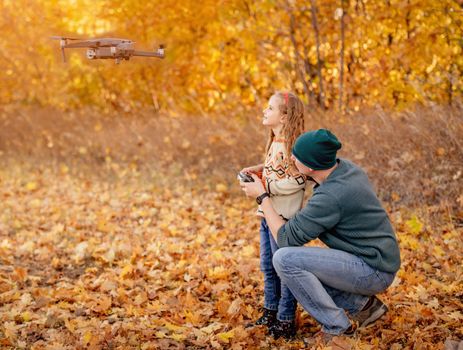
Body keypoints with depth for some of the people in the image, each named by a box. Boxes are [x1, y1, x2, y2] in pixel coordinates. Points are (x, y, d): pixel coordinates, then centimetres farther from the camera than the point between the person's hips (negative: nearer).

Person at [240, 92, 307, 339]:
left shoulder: (290, 145, -18)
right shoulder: (275, 142, 12)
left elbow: (296, 181, -22)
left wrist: (264, 186, -20)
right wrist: (256, 170, 5)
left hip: (283, 217, -10)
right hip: (267, 215, 10)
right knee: (268, 267, 19)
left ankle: (286, 320, 9)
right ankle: (271, 311, 32)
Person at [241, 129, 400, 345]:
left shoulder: (330, 196, -26)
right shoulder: (344, 167, 1)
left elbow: (285, 239, -19)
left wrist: (262, 196, -10)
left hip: (373, 271, -9)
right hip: (378, 261, 10)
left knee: (284, 259, -20)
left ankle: (338, 327, -6)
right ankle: (363, 304, 13)